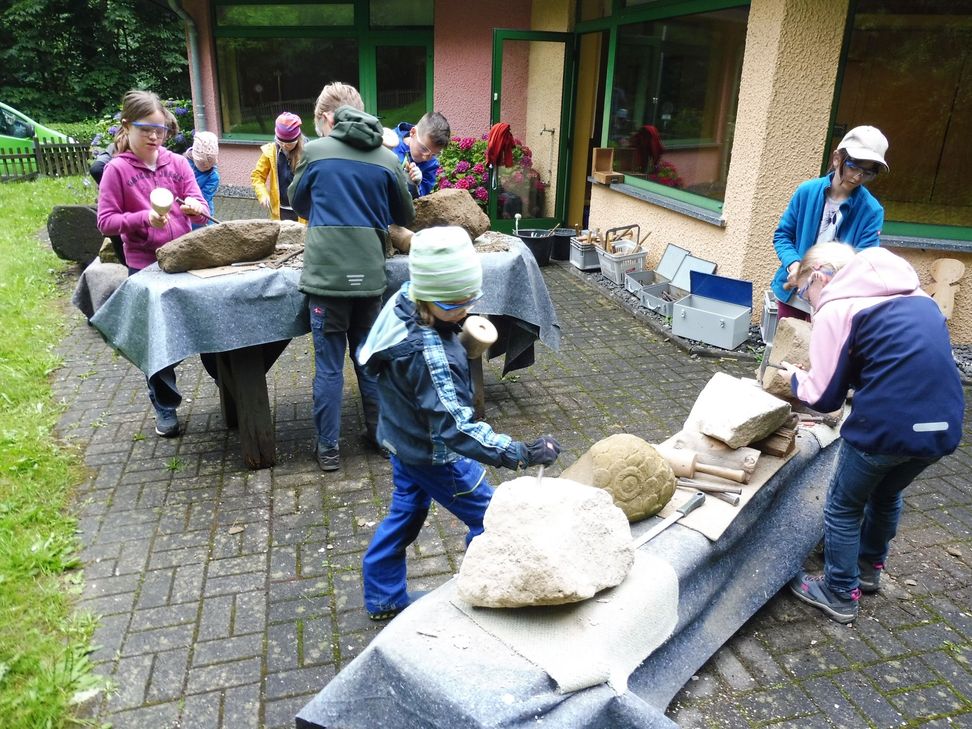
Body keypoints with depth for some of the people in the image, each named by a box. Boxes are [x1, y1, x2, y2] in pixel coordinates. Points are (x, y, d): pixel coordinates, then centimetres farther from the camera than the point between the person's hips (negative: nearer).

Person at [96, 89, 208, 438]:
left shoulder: (177, 163, 4)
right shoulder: (117, 170, -5)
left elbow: (200, 205, 2)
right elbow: (106, 222, -7)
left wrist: (195, 206, -22)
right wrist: (144, 217, -23)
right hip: (145, 266, -2)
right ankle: (165, 408, 23)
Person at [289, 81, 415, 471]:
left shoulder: (315, 150, -1)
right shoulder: (387, 158, 3)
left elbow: (297, 201, 15)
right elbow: (405, 216, 14)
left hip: (326, 274, -2)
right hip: (370, 274, 3)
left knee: (329, 365, 6)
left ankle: (328, 448, 15)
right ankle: (380, 435, 27)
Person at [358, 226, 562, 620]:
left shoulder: (404, 300, -11)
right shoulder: (427, 354, -38)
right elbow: (456, 428, -38)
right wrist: (521, 454, -41)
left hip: (404, 439, 9)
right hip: (434, 454, -9)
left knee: (406, 512, 25)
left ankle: (383, 598, 42)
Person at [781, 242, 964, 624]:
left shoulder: (835, 308, -5)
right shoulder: (913, 296, 17)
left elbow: (824, 396, -4)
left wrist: (795, 376, 16)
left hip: (887, 424, -7)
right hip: (943, 425, 7)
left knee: (843, 506, 16)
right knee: (886, 494, 31)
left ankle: (840, 594, 27)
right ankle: (870, 567, 49)